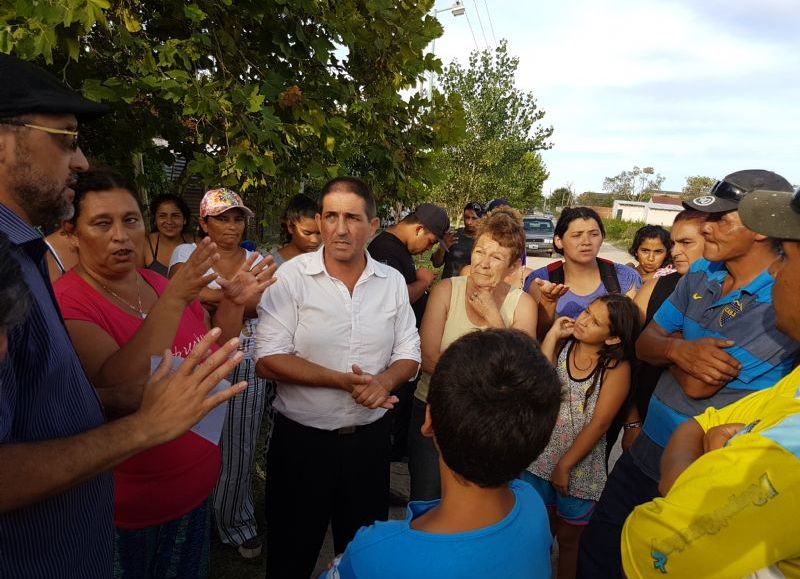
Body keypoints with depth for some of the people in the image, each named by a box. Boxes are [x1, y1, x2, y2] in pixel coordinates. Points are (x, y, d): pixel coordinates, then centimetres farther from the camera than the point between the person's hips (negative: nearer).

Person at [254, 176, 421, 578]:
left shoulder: (393, 282, 0)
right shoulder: (292, 276, -11)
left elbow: (409, 355, 4)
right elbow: (268, 361, -16)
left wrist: (383, 382, -17)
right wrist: (343, 380, -23)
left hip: (370, 439, 3)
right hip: (301, 439, -3)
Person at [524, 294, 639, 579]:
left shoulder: (617, 368, -12)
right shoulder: (562, 345, -4)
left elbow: (599, 423, -15)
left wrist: (564, 466, -14)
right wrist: (552, 335, -17)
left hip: (580, 466, -3)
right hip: (541, 456, 3)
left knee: (569, 539, 18)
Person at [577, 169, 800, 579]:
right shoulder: (701, 274, 0)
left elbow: (698, 385, -25)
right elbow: (645, 345, 2)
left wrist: (674, 340, -5)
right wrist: (679, 349, -20)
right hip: (642, 455, 6)